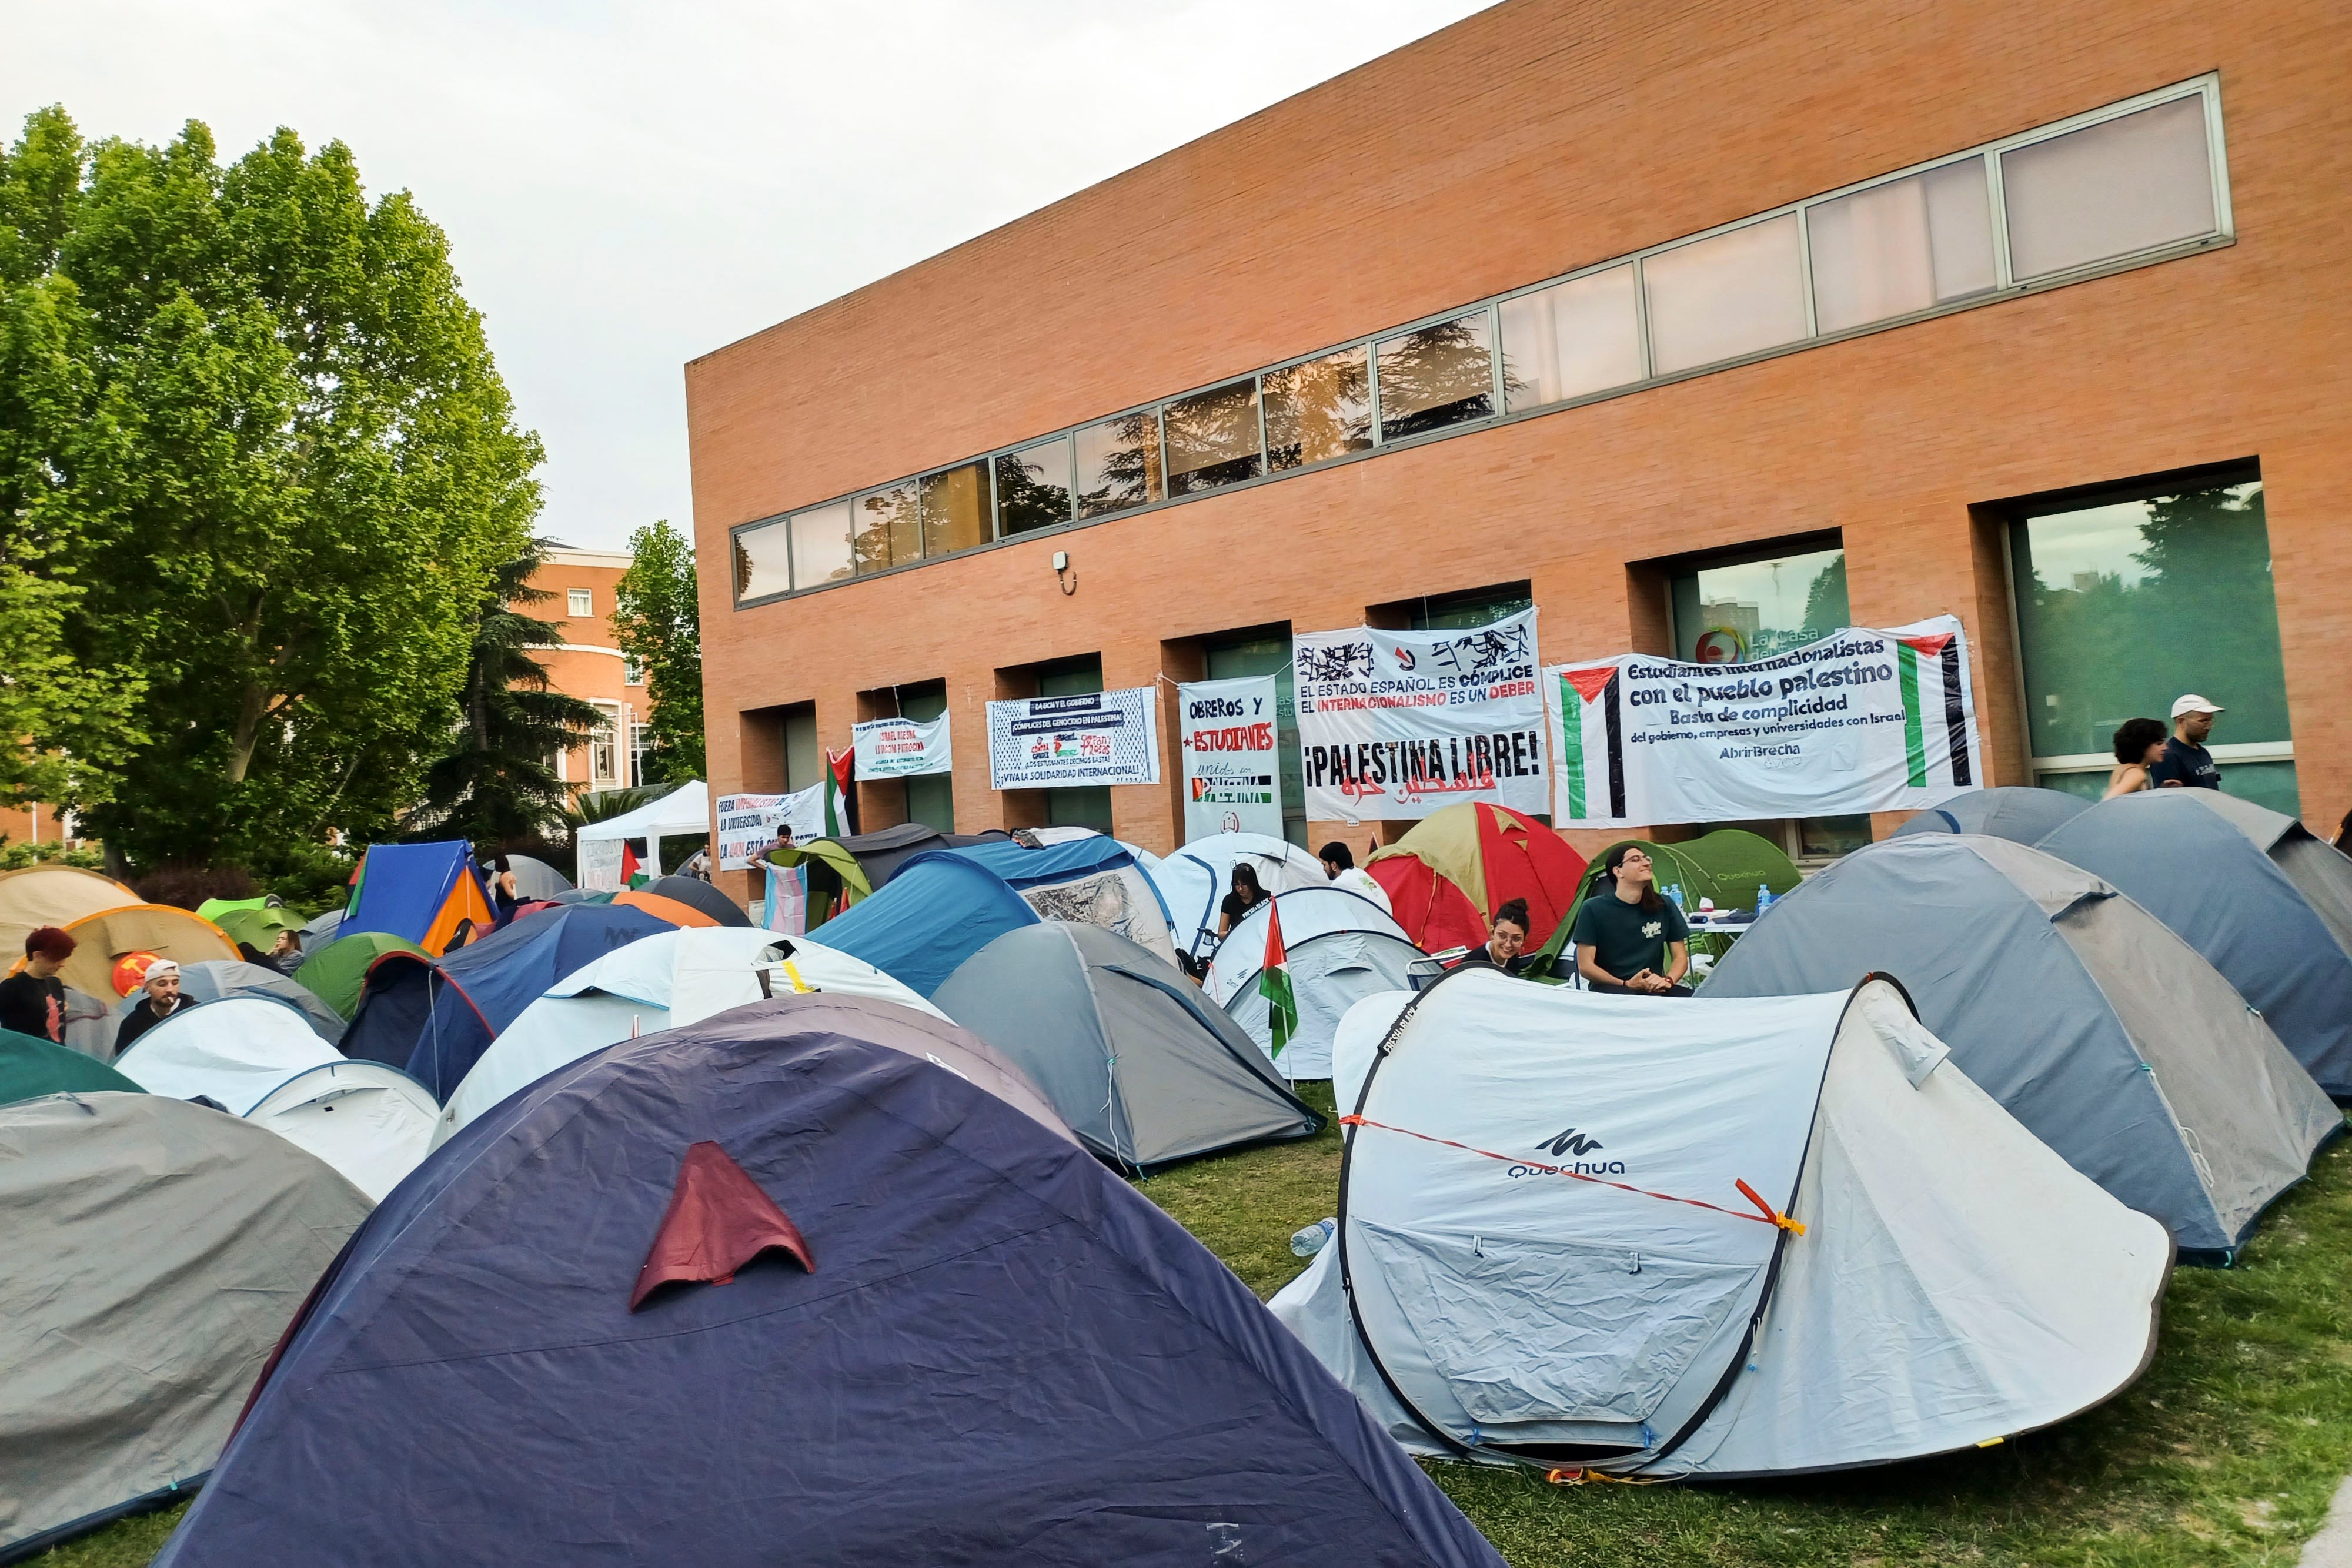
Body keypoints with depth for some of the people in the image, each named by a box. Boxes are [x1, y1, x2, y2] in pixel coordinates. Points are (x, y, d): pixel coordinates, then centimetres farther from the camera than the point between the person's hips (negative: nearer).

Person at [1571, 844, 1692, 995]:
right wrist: (1626, 985, -17)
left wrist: (1668, 980, -10)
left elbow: (1680, 957, 13)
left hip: (1654, 987, 4)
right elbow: (1585, 966, -4)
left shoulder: (1664, 907, 9)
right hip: (1610, 988, -4)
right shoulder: (1594, 908, -2)